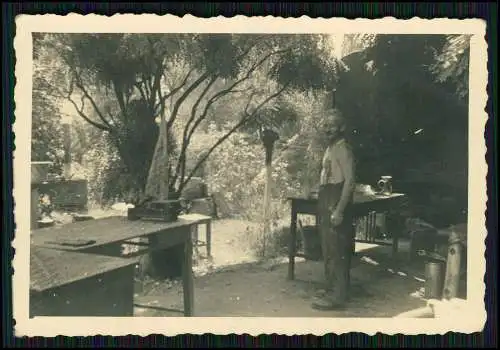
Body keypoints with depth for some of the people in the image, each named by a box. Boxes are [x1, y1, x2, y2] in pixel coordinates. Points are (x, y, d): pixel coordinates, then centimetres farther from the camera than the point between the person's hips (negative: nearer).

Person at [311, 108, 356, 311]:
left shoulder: (343, 150, -12)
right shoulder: (330, 148, 17)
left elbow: (349, 181, -19)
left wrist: (339, 210, -23)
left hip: (336, 205, -10)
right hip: (326, 205, 10)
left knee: (336, 252, -6)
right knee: (329, 251, 14)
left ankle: (337, 296, 0)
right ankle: (332, 291, 24)